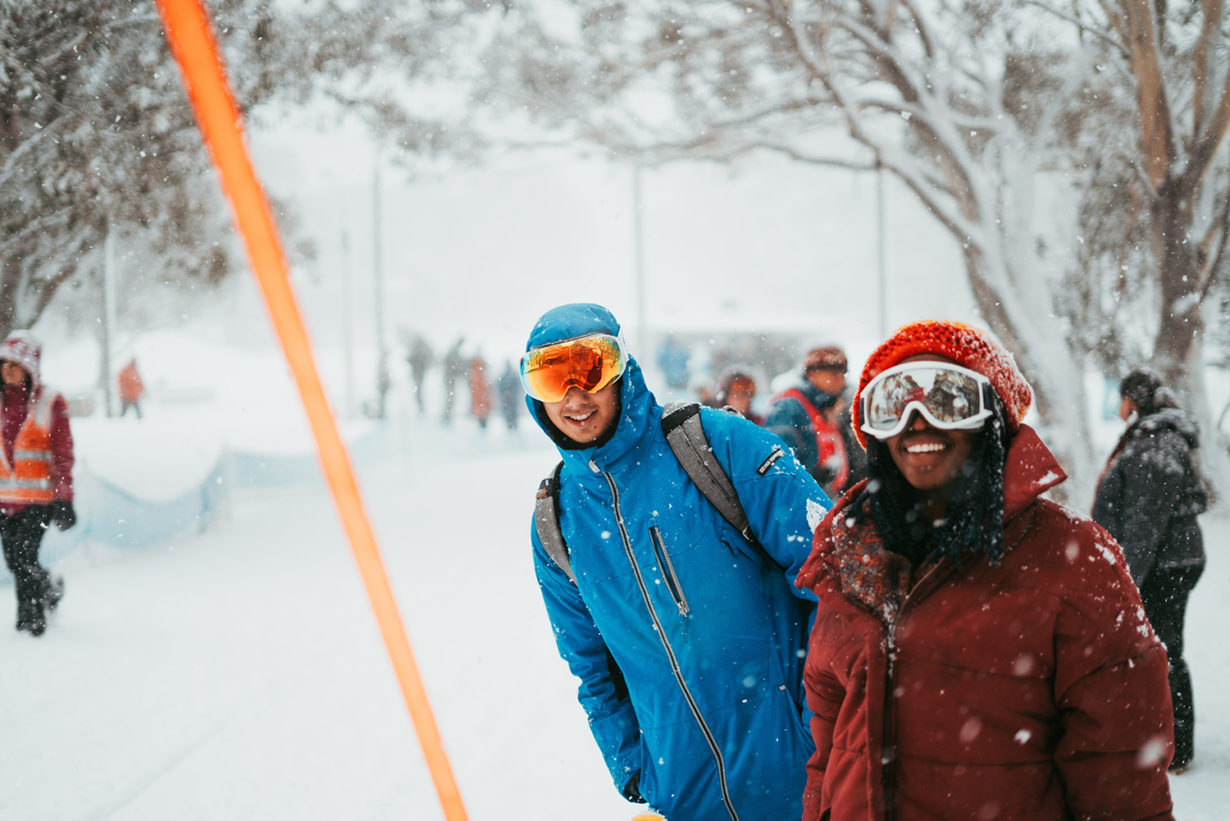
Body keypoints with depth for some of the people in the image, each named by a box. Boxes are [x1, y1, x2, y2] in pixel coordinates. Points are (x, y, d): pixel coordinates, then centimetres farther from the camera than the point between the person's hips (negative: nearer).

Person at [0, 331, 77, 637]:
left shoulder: (51, 403, -5)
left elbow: (63, 455, -3)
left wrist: (63, 499, -7)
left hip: (38, 498, -4)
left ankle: (31, 620, 7)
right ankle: (49, 588, 33)